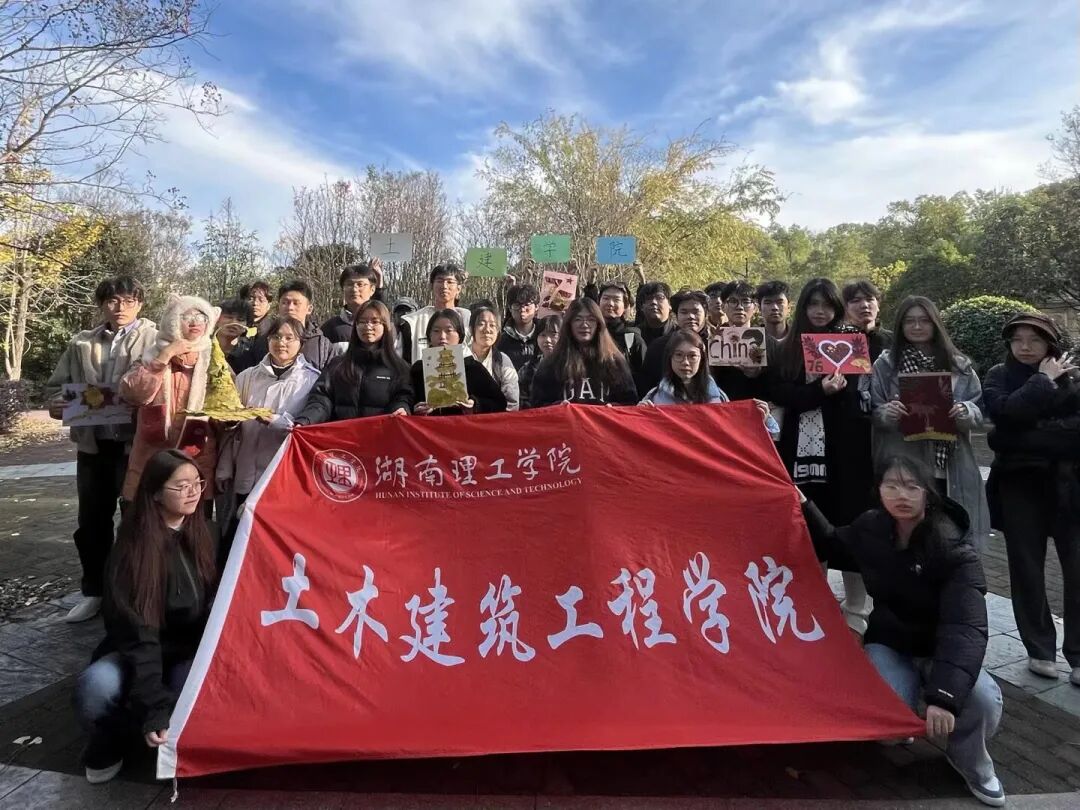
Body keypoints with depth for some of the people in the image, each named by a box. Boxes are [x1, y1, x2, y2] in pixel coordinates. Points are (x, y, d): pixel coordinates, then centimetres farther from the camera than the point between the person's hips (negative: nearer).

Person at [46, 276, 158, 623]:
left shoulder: (156, 341, -1)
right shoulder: (81, 344, 12)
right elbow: (56, 385, 15)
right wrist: (57, 403, -5)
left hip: (137, 444, -4)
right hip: (92, 445, 4)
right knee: (91, 521, 13)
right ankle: (93, 591, 28)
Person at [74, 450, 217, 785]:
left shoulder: (201, 533, -2)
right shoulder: (135, 544, -18)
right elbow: (137, 630, -26)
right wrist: (154, 708, -35)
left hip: (189, 654, 2)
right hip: (136, 654, -2)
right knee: (96, 687, -36)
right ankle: (111, 741, -2)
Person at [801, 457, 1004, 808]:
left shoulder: (955, 551, -24)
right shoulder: (870, 528, -11)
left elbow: (966, 627, -33)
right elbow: (833, 547, 12)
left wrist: (944, 695, -46)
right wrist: (803, 506, -2)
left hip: (940, 649, -1)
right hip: (889, 644, 2)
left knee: (983, 700, -31)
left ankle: (971, 764, 5)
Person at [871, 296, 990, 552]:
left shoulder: (958, 365, 8)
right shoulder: (886, 364, 3)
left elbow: (979, 411, 8)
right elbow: (872, 413, 3)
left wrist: (964, 412, -14)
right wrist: (887, 413, -19)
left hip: (950, 470, 2)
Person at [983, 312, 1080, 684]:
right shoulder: (999, 376, 5)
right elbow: (1006, 413, -16)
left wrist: (1025, 438, -16)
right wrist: (1044, 381, -10)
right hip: (1020, 484, 0)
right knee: (1027, 568, 5)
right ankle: (1039, 649, 18)